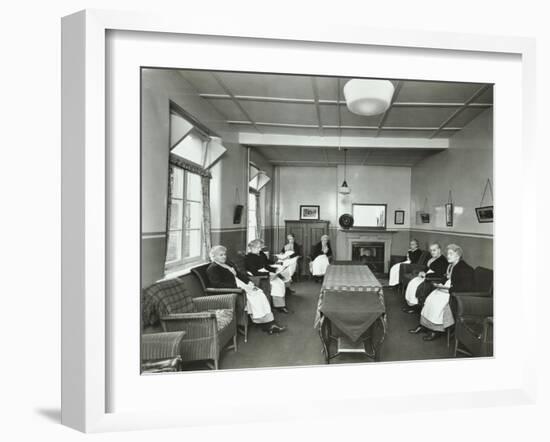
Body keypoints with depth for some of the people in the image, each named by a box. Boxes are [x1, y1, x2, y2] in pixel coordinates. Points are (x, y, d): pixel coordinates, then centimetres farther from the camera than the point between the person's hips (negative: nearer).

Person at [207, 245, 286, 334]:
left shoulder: (229, 264, 20)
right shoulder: (212, 269, -6)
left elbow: (240, 274, 17)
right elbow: (218, 284, -19)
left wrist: (249, 282, -3)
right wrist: (238, 286, -23)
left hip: (241, 285, 8)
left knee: (260, 293, -14)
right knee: (252, 296, -25)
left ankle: (270, 322, -15)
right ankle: (265, 324, -16)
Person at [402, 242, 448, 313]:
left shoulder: (443, 260, -14)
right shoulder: (432, 259, 15)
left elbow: (440, 274, -20)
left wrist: (426, 275, -17)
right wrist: (423, 272, 3)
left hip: (434, 280, -9)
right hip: (426, 277, 9)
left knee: (417, 286, -24)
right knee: (412, 283, -10)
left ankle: (415, 306, -9)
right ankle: (410, 304, -10)